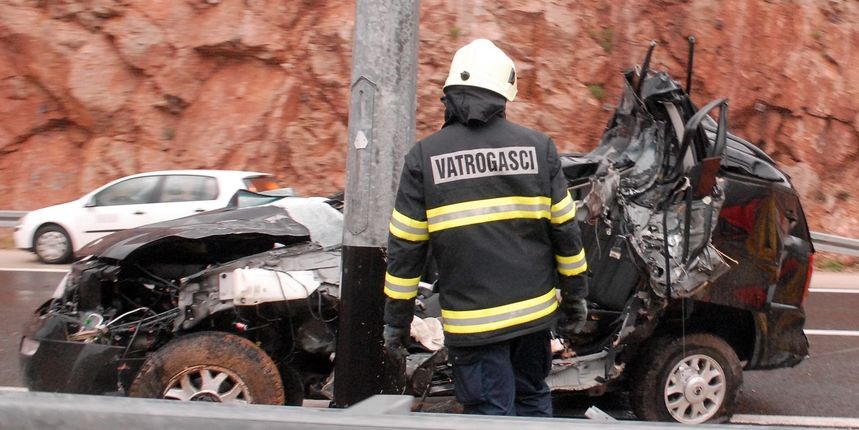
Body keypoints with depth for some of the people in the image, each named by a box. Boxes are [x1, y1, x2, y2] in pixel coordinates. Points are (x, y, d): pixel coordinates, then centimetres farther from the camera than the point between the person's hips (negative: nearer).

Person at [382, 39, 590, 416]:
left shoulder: (424, 156, -5)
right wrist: (575, 296, 15)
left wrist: (396, 321, 5)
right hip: (533, 310, 3)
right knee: (532, 403, 21)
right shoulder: (538, 147, -1)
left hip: (471, 320, -3)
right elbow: (565, 230, 3)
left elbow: (405, 248, -4)